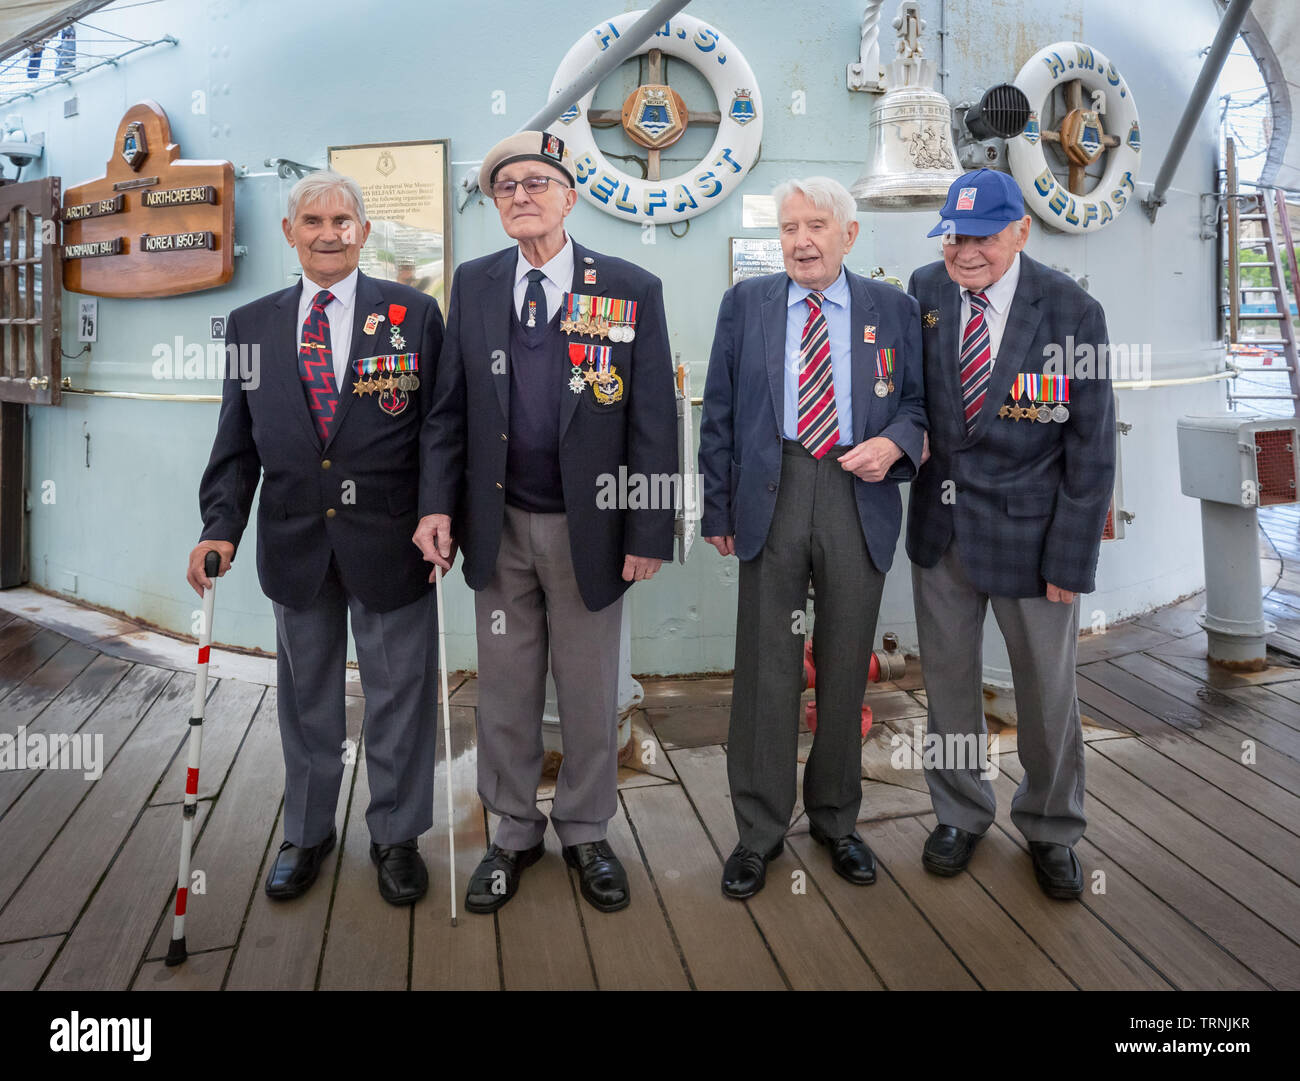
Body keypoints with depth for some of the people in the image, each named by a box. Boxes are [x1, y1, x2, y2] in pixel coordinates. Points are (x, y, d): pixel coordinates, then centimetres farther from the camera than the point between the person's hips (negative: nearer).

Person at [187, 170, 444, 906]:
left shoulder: (415, 314, -1)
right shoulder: (251, 325, 7)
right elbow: (237, 443, 6)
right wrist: (221, 528, -5)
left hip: (389, 541, -2)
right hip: (295, 541, 3)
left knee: (399, 693, 9)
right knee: (306, 695, 16)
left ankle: (397, 836, 29)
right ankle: (307, 832, 36)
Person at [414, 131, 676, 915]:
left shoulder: (632, 290, -3)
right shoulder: (473, 285, 6)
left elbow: (654, 420, -5)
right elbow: (450, 407, 6)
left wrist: (651, 531, -10)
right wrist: (438, 503, -5)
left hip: (588, 526, -2)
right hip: (499, 524, 2)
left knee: (590, 691, 11)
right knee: (506, 690, 13)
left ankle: (586, 831, 32)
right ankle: (514, 831, 32)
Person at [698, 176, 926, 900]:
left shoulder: (893, 310, 8)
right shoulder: (746, 303, 8)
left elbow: (919, 401, 11)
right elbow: (720, 413, 7)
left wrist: (893, 442, -11)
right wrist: (719, 508, 2)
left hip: (860, 500, 1)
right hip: (772, 495, -1)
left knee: (847, 668, 10)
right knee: (767, 667, 2)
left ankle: (838, 820, 29)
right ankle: (760, 831, 18)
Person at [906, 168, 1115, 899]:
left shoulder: (1072, 312, -12)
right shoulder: (925, 292, -3)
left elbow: (1092, 447, -10)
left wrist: (1071, 559, -11)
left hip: (1030, 529, -2)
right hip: (941, 522, 3)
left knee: (1048, 688, 11)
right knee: (948, 675, 14)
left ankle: (1052, 829, 35)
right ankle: (961, 813, 37)